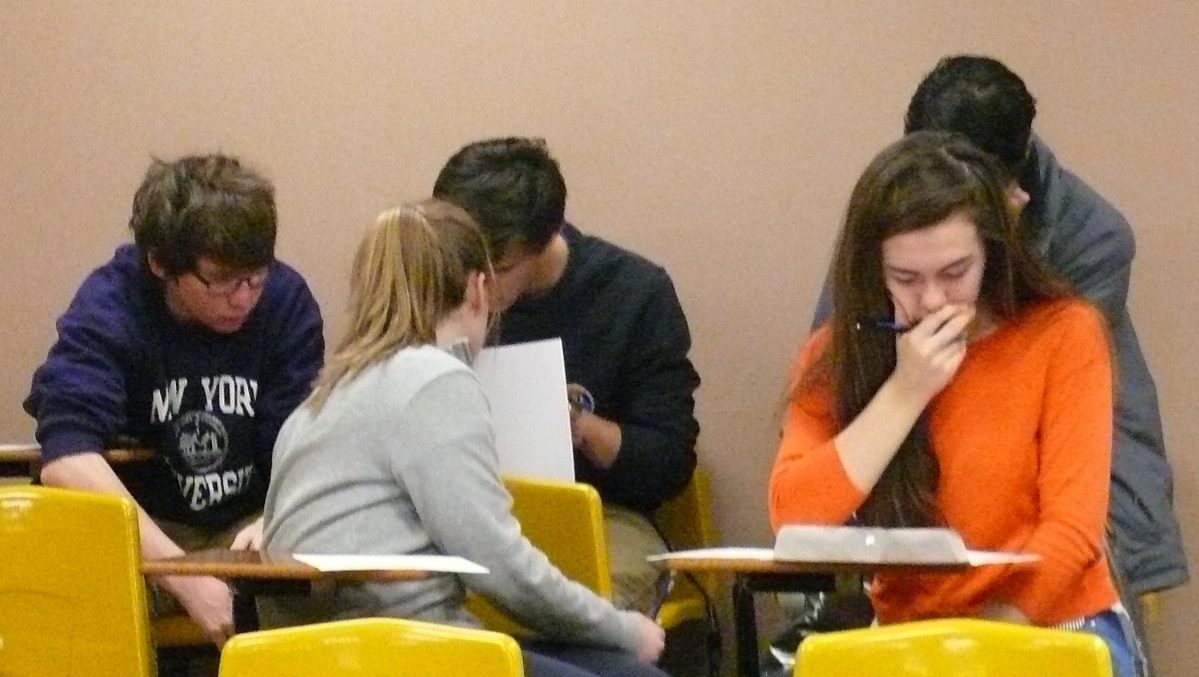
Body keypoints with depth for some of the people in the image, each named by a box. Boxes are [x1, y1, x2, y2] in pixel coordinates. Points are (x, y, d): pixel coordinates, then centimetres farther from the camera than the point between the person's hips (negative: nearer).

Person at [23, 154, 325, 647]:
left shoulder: (287, 300, -6)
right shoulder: (108, 307, -15)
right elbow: (67, 458, -29)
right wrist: (185, 577, -39)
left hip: (247, 528, 2)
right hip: (140, 532, -2)